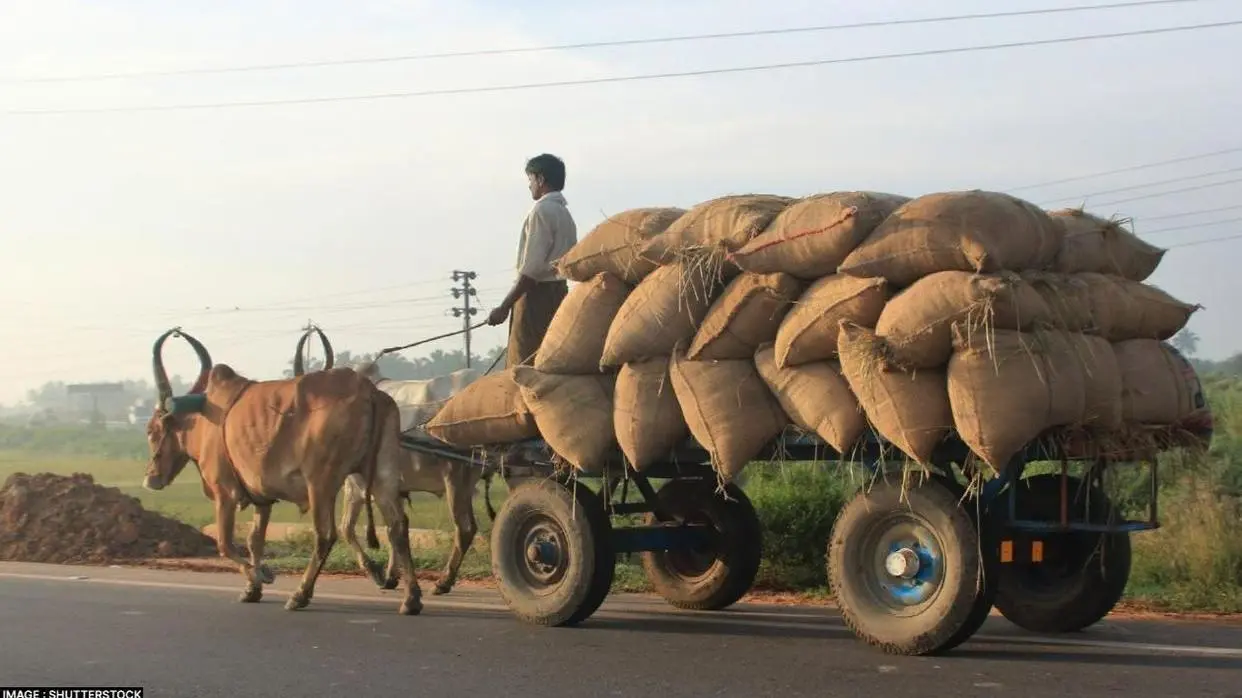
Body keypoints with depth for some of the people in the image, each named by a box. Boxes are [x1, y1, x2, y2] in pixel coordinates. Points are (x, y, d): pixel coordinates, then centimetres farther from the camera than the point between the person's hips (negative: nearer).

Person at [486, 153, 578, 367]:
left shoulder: (542, 211, -11)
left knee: (523, 367, -11)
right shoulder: (565, 214, 17)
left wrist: (504, 307, -16)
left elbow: (531, 269, -18)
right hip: (559, 292, 9)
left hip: (537, 295, -9)